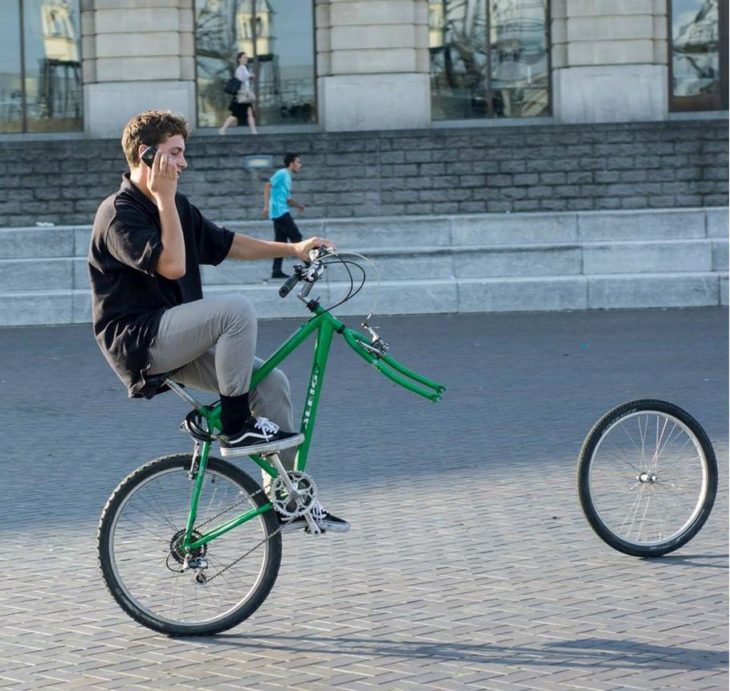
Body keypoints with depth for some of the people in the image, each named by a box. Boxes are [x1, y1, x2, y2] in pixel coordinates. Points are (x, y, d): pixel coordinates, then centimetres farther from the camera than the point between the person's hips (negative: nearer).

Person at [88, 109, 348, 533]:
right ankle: (236, 428, -16)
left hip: (176, 339, 9)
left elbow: (227, 244, 20)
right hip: (138, 339, -9)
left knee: (271, 382, -3)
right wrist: (165, 198, -21)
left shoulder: (176, 206, 13)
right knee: (236, 310, -28)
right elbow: (172, 265, -26)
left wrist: (293, 250, 13)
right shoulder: (119, 214, -15)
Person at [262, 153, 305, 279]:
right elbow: (267, 185, -17)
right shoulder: (282, 173, -7)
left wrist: (299, 205, 14)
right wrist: (266, 206, -22)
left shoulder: (287, 177, 21)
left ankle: (276, 271, 5)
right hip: (280, 212, -9)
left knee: (281, 242, 6)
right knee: (296, 237, -6)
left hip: (280, 213, 9)